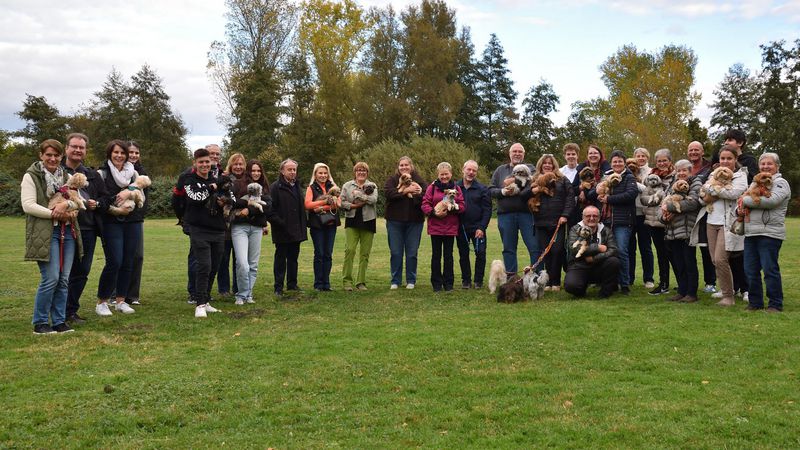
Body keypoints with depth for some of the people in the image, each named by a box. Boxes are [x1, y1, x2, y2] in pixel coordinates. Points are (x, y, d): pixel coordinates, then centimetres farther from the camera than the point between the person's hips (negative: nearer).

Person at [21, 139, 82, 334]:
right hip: (45, 233, -5)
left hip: (68, 232, 6)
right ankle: (40, 323, 2)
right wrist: (54, 214, -16)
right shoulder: (31, 176, 0)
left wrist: (66, 205, -9)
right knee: (51, 278, -11)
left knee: (63, 279, 5)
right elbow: (28, 205, -10)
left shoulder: (67, 177, 17)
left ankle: (59, 321, 14)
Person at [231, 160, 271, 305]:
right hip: (239, 227, -4)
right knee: (242, 264, -14)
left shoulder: (264, 187, 15)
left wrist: (249, 210, -12)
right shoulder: (238, 185, 2)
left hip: (256, 228, 4)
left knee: (253, 264, 6)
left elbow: (268, 206, 0)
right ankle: (241, 295, 2)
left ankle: (249, 294, 16)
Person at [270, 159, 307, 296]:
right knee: (280, 258, 1)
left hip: (296, 231, 7)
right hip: (282, 232, -7)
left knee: (293, 258, 13)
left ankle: (292, 284, 22)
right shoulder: (275, 187, -8)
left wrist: (302, 226, 13)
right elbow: (270, 209, -14)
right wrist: (279, 223, -20)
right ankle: (278, 287, 7)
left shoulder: (297, 186, 16)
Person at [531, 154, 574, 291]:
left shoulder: (562, 180, 9)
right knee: (545, 252, 1)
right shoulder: (534, 180, 13)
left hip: (558, 222, -1)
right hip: (541, 223, 1)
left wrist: (565, 215, -8)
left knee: (557, 251, -6)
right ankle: (547, 281, 8)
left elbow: (570, 197, 2)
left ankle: (556, 282, 3)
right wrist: (532, 192, -12)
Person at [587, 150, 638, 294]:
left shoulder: (629, 178, 5)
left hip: (622, 221, -4)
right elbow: (590, 195, 14)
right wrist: (598, 191, -9)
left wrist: (609, 198, -12)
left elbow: (631, 194, -14)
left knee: (621, 251, -11)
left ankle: (625, 284, -1)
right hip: (606, 220, 4)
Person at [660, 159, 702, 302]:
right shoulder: (672, 186, 18)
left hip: (687, 230, -6)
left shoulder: (695, 182, -1)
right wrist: (663, 215, -9)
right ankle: (682, 291, 19)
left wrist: (669, 206, -15)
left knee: (689, 262, 0)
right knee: (678, 263, 9)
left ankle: (692, 293, 7)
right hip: (672, 231, 6)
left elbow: (692, 202, -17)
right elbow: (661, 206, 13)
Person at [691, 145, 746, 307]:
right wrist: (710, 196, -12)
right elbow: (702, 198, 10)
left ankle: (728, 296, 0)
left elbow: (735, 192, -20)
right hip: (712, 222, 6)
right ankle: (724, 289, 20)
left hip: (727, 223, -6)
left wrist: (712, 188, -11)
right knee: (715, 260, 6)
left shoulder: (740, 176, 1)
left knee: (720, 259, -12)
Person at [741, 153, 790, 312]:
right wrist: (740, 208, 0)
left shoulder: (780, 183, -1)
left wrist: (746, 200, -11)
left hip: (769, 233, -7)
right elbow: (743, 199, 25)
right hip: (750, 233, 7)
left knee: (770, 269, -4)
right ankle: (755, 303, 18)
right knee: (750, 270, 8)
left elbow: (771, 200, -20)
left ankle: (776, 305, 6)